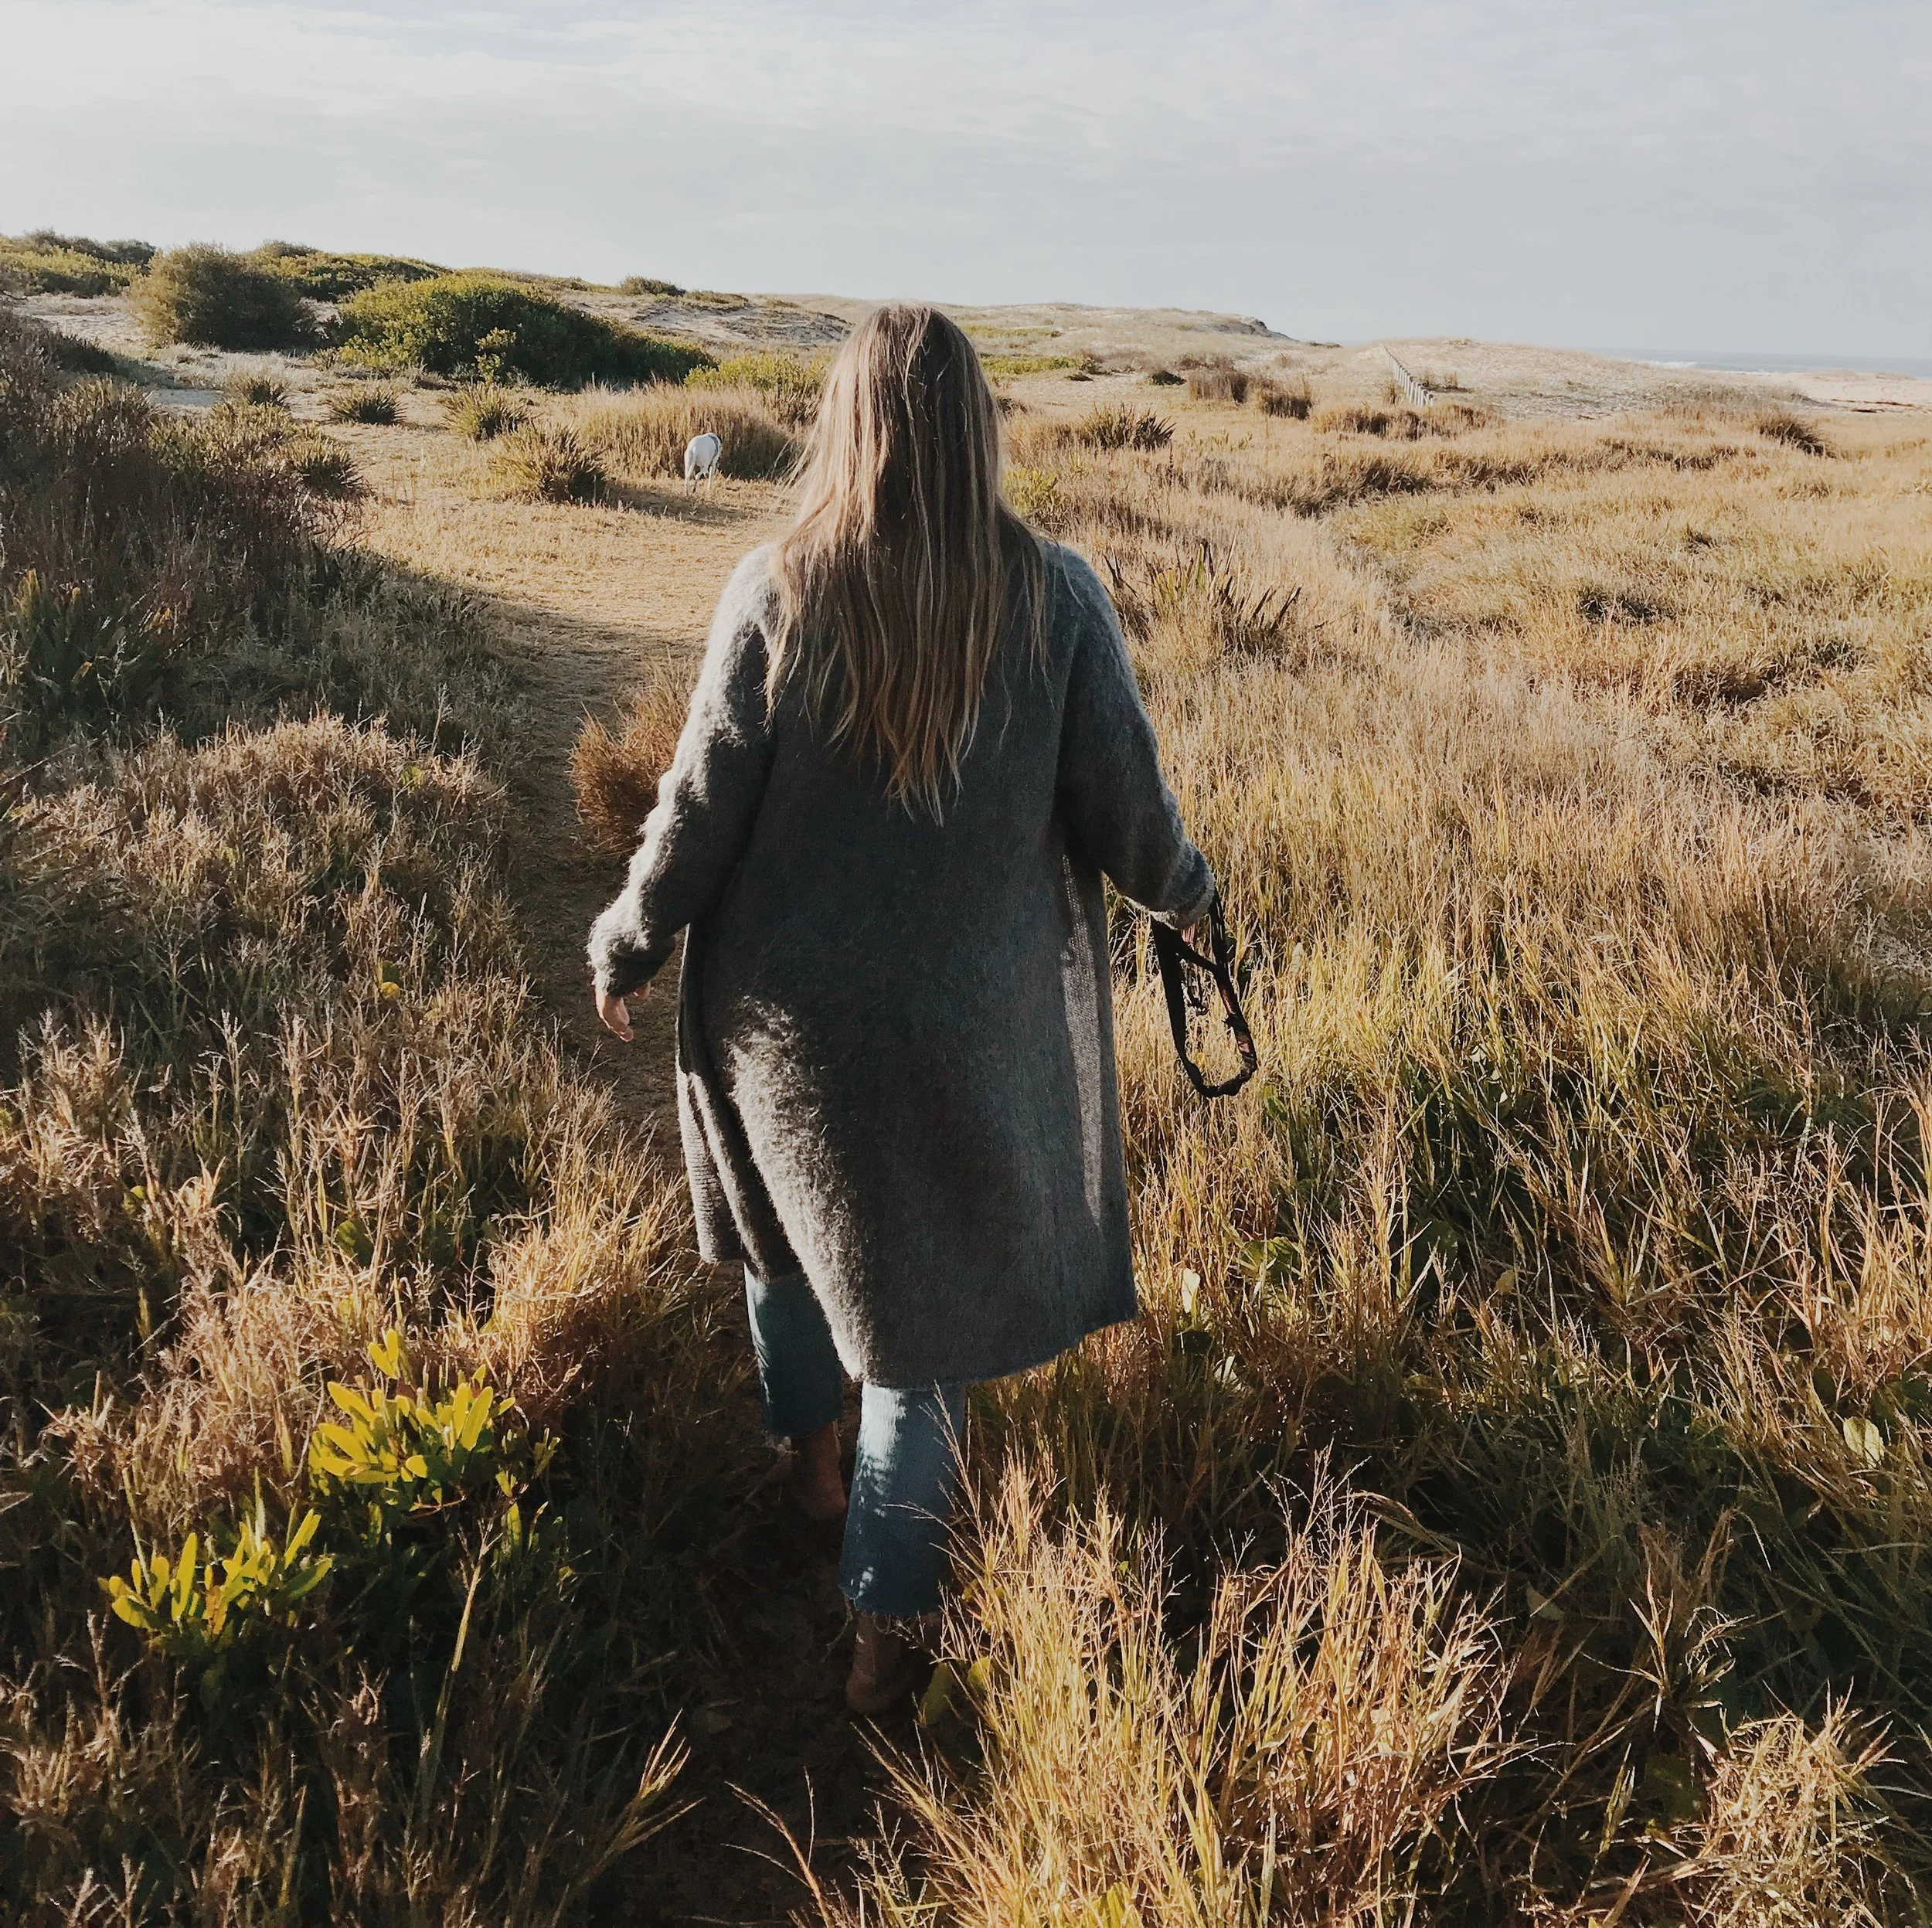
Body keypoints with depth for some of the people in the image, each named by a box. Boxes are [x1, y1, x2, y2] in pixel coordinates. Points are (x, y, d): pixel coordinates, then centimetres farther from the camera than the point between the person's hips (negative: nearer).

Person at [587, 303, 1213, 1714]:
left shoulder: (776, 592, -13)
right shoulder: (1057, 597, -12)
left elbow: (701, 805, -9)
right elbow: (1125, 808, -7)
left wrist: (629, 947, 7)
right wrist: (1184, 891, 15)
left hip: (782, 1011, 1)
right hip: (968, 1029, 0)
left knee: (790, 1223, 30)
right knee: (924, 1315, 15)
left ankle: (808, 1456, 50)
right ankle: (889, 1626, 24)